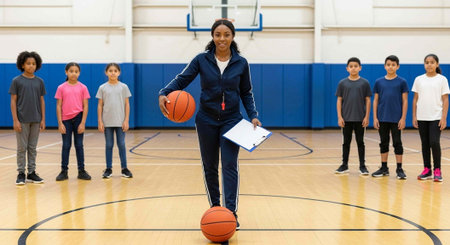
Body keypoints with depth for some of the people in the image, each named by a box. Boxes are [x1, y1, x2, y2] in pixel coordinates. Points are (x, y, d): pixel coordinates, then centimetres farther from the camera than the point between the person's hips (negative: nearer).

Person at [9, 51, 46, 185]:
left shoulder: (39, 81, 6)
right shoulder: (17, 81, -3)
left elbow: (42, 101, 8)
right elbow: (13, 101, -4)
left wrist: (43, 119, 3)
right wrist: (15, 120, -10)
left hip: (36, 120, 3)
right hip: (22, 120, -3)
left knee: (32, 147, 9)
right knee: (22, 147, 2)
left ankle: (32, 173, 16)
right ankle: (21, 173, 10)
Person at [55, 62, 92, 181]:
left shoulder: (82, 88, 0)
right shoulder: (61, 88, 0)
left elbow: (85, 106, -1)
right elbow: (58, 106, 0)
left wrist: (83, 123, -7)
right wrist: (60, 123, -5)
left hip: (78, 118, 0)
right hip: (66, 120, 0)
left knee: (79, 145, 6)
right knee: (66, 145, 6)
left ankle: (81, 171, 13)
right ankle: (64, 171, 12)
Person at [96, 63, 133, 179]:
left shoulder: (123, 87, 2)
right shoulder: (102, 88, 3)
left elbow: (127, 104, 2)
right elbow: (100, 105, 4)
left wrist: (126, 120, -4)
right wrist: (100, 121, -2)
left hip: (120, 121, 0)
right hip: (107, 122, 0)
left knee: (121, 144, 2)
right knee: (109, 145, 6)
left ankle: (124, 168, 10)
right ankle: (108, 169, 13)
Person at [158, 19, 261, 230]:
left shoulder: (241, 63, -2)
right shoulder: (202, 60, -4)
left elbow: (246, 93, 6)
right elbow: (182, 79, -5)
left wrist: (253, 115, -6)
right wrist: (164, 93, -23)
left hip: (231, 120, -1)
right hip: (206, 120, 1)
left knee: (230, 165, -11)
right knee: (209, 167, 8)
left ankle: (231, 212, -14)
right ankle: (214, 208, 21)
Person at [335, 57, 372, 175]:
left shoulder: (364, 83, 0)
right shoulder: (342, 83, 2)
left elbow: (368, 100, 1)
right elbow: (339, 100, 3)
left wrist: (367, 117, -4)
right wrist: (339, 117, -4)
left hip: (360, 118, -1)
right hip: (346, 118, 1)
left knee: (360, 142, 5)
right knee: (346, 142, 8)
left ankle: (362, 166, 12)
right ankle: (344, 165, 17)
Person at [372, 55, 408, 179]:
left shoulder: (402, 82, -1)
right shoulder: (379, 82, 4)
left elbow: (405, 101, -1)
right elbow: (375, 100, 7)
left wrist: (403, 118, -7)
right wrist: (375, 118, 1)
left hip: (396, 119, -2)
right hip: (382, 118, 2)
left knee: (397, 142, 2)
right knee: (384, 143, 10)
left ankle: (399, 169, 9)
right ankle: (384, 168, 18)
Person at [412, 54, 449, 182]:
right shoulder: (419, 80, 6)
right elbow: (415, 99, 9)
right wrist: (414, 117, 4)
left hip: (436, 117, -3)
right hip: (422, 118, 3)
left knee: (434, 143, -11)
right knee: (425, 144, 7)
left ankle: (437, 170, 1)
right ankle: (427, 170, 15)